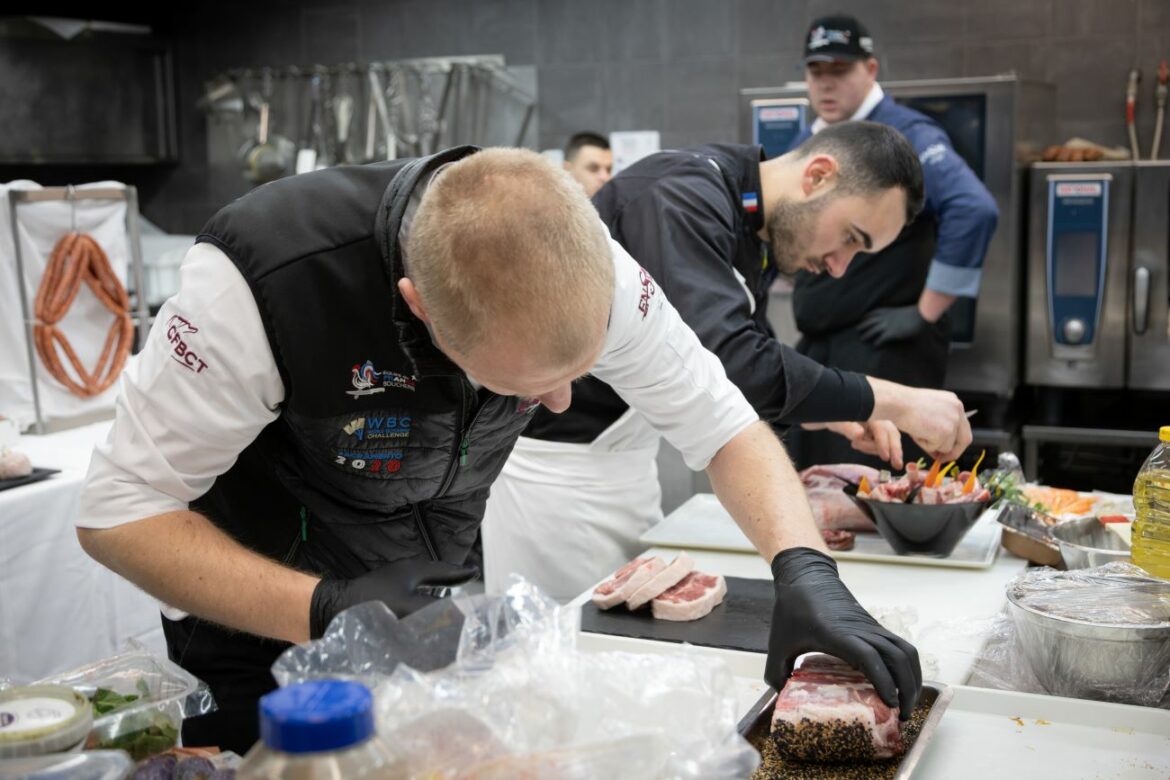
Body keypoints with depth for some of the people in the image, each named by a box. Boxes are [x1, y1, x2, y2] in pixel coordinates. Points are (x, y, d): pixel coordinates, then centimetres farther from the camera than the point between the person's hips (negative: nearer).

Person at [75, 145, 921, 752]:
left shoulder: (585, 269, -24)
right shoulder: (264, 278, -36)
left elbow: (724, 426, -15)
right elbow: (120, 511, -27)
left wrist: (806, 570, -34)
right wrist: (325, 611, -40)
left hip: (440, 604, 4)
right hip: (266, 619, -3)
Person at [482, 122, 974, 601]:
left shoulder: (753, 231, 8)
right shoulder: (684, 197, -22)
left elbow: (756, 364, 18)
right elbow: (726, 361, -34)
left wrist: (834, 414, 0)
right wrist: (892, 403, -27)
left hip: (629, 465, 9)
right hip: (551, 456, -9)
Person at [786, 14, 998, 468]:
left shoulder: (904, 136, -13)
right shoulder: (805, 145, 13)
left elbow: (974, 211, -27)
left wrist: (925, 312, -21)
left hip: (883, 352, -8)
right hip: (815, 349, 8)